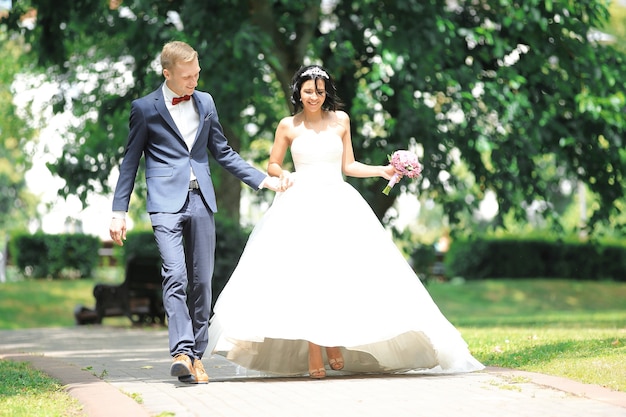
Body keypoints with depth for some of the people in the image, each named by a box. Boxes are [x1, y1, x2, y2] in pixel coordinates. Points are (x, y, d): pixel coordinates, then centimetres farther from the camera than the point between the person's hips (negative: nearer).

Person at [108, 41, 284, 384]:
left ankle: (196, 356, 9)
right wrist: (119, 212, 1)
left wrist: (263, 179, 14)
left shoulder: (205, 102, 14)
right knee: (175, 275, -19)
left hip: (201, 201, 4)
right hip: (166, 203, -4)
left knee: (201, 280, 3)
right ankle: (181, 351, -26)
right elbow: (130, 161, 5)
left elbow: (222, 152, 21)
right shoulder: (145, 108, 2)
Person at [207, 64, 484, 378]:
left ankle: (335, 345, 0)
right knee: (303, 275, -11)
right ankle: (313, 355, -11)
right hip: (300, 207, -1)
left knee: (341, 274, -12)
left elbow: (348, 166, 14)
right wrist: (283, 175, -7)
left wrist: (382, 170, 4)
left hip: (338, 204, 1)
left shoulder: (340, 120, 10)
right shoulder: (288, 126, 7)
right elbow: (273, 164, 14)